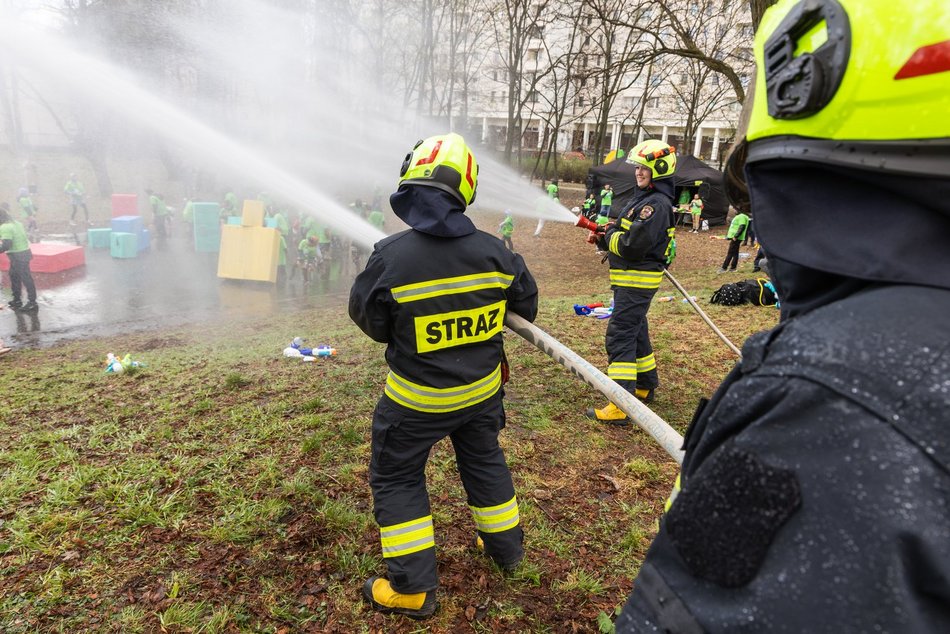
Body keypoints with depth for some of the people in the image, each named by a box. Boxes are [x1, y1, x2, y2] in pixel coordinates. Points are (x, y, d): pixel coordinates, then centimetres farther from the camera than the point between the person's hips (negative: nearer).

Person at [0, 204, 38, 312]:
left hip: (18, 255, -10)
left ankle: (32, 302, 2)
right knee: (14, 276, 20)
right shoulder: (15, 223, 10)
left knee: (26, 278, -4)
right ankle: (17, 299, 29)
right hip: (24, 251, 10)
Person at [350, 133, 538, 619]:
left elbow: (369, 320, -10)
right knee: (484, 461, 27)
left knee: (396, 479, 16)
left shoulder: (390, 256, -24)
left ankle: (412, 588, 24)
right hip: (483, 389, 4)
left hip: (417, 398, -4)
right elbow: (526, 301, 2)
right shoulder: (492, 251, -13)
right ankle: (506, 547, 47)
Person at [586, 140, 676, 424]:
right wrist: (606, 237, 1)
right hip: (632, 279, 11)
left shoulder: (656, 204, -19)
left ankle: (620, 408, -10)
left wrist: (611, 234, -8)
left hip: (637, 280, -11)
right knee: (636, 332, 21)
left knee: (620, 337, -11)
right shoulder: (646, 198, 14)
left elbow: (633, 247, -25)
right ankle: (646, 387, 37)